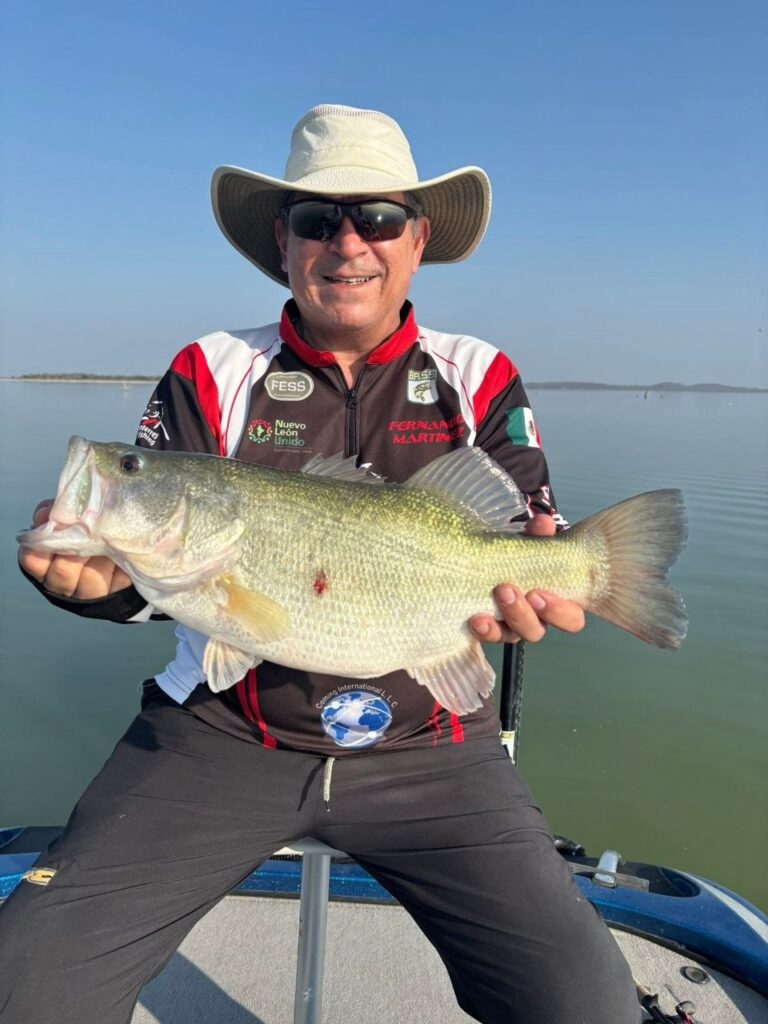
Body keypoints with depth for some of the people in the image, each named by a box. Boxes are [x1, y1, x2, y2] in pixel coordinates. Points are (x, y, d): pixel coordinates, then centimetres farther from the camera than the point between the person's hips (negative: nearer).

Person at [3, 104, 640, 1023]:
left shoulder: (480, 380, 6)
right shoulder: (212, 374, 5)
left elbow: (530, 533, -1)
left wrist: (528, 583, -25)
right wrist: (100, 571, -24)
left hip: (426, 750, 1)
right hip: (221, 732, 1)